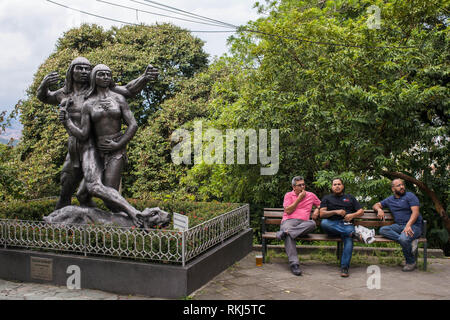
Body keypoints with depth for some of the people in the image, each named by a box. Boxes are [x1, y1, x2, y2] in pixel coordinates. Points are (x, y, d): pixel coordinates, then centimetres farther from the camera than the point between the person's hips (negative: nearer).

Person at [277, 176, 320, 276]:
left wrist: (317, 209, 12)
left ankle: (285, 232, -43)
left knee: (312, 223, -35)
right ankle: (294, 264, -43)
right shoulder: (288, 195, 14)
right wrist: (299, 199, 0)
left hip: (303, 223, 2)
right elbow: (288, 211, 2)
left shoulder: (311, 195, 22)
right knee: (288, 236, -38)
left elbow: (320, 204, 35)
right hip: (289, 221, -2)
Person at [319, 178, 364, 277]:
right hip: (332, 224, 0)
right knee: (323, 223, -37)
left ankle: (344, 267, -39)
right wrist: (336, 212, -7)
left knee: (349, 239, -34)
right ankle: (352, 233, -38)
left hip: (346, 224, 0)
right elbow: (322, 214, 8)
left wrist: (352, 215, -1)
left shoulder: (350, 197, 30)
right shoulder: (327, 198, 24)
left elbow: (361, 211, 21)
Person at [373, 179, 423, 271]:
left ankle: (411, 262, -6)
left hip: (414, 225, -5)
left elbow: (415, 212, -11)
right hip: (398, 225, 5)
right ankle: (410, 241, -27)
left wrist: (408, 225, -26)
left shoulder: (410, 196, 1)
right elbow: (376, 205, 25)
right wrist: (379, 209, -1)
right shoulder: (390, 199, 18)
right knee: (382, 230, -20)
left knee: (404, 238, -34)